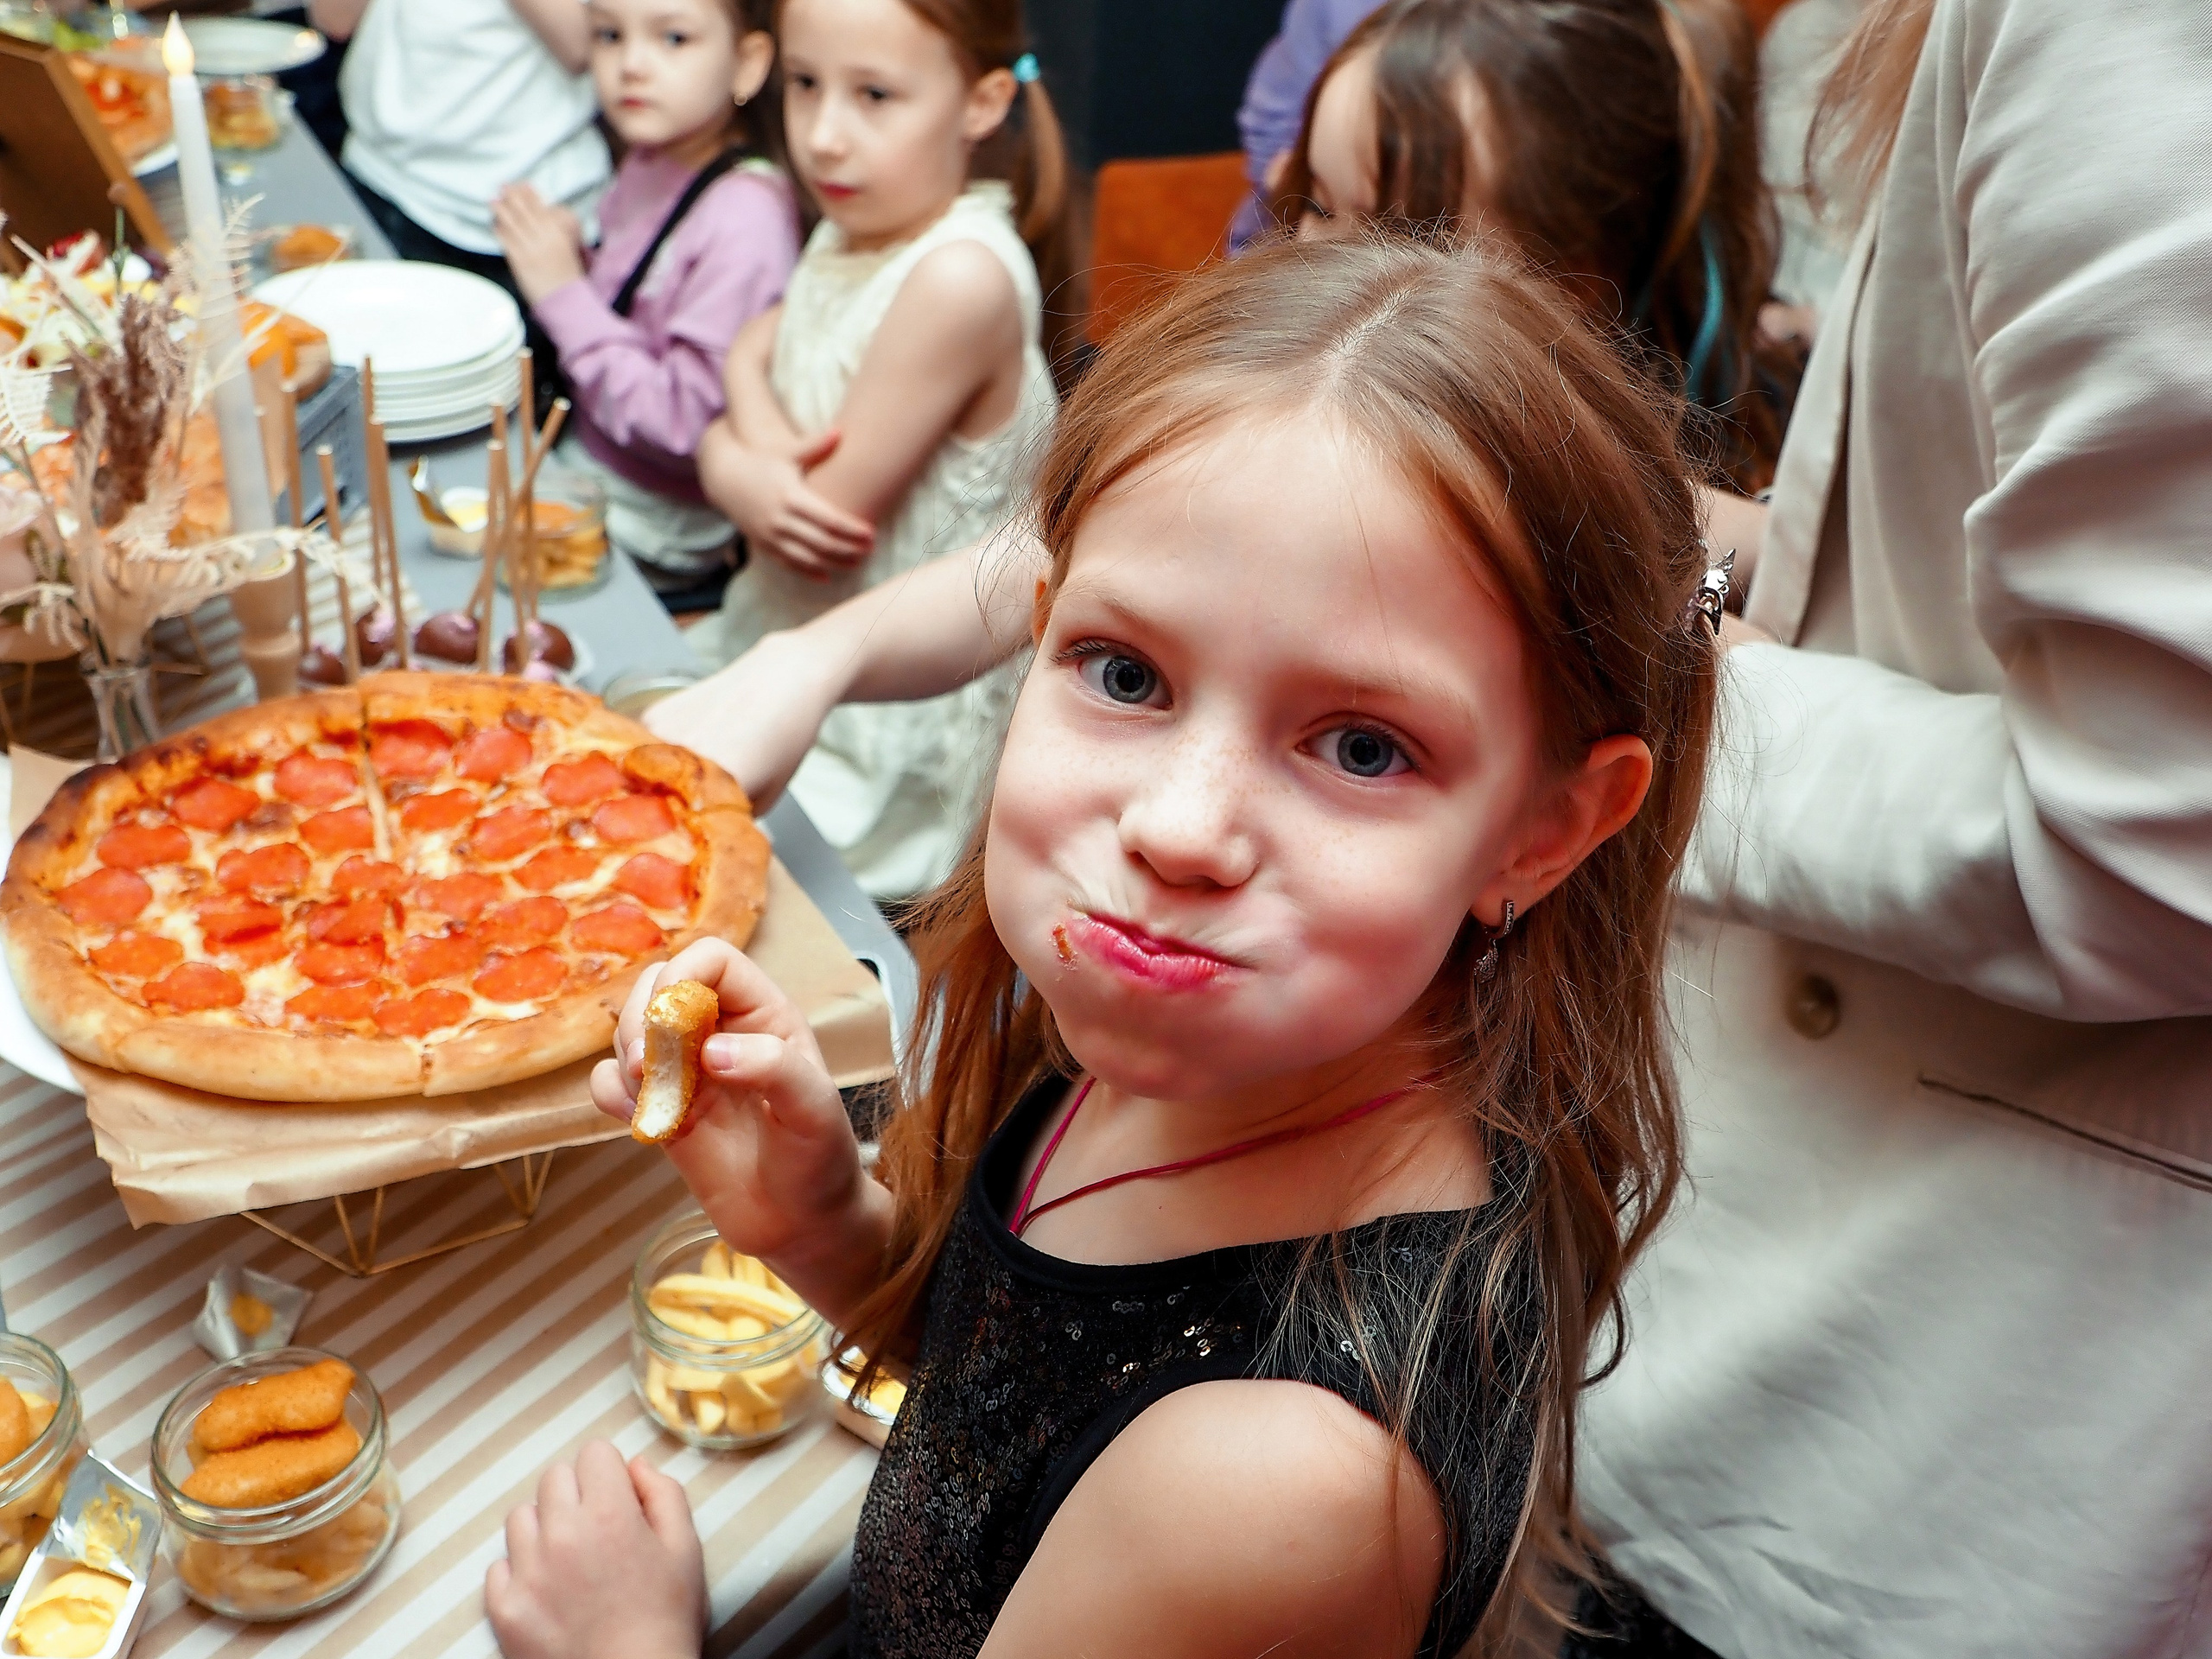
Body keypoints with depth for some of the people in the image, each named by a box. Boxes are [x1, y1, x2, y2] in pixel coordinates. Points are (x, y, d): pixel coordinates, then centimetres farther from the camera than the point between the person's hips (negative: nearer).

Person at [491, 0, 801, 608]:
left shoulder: (743, 222, -25)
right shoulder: (651, 162, 1)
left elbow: (687, 427, -25)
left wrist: (565, 295, -22)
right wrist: (567, 256, -5)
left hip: (650, 541, -8)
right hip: (582, 470, 8)